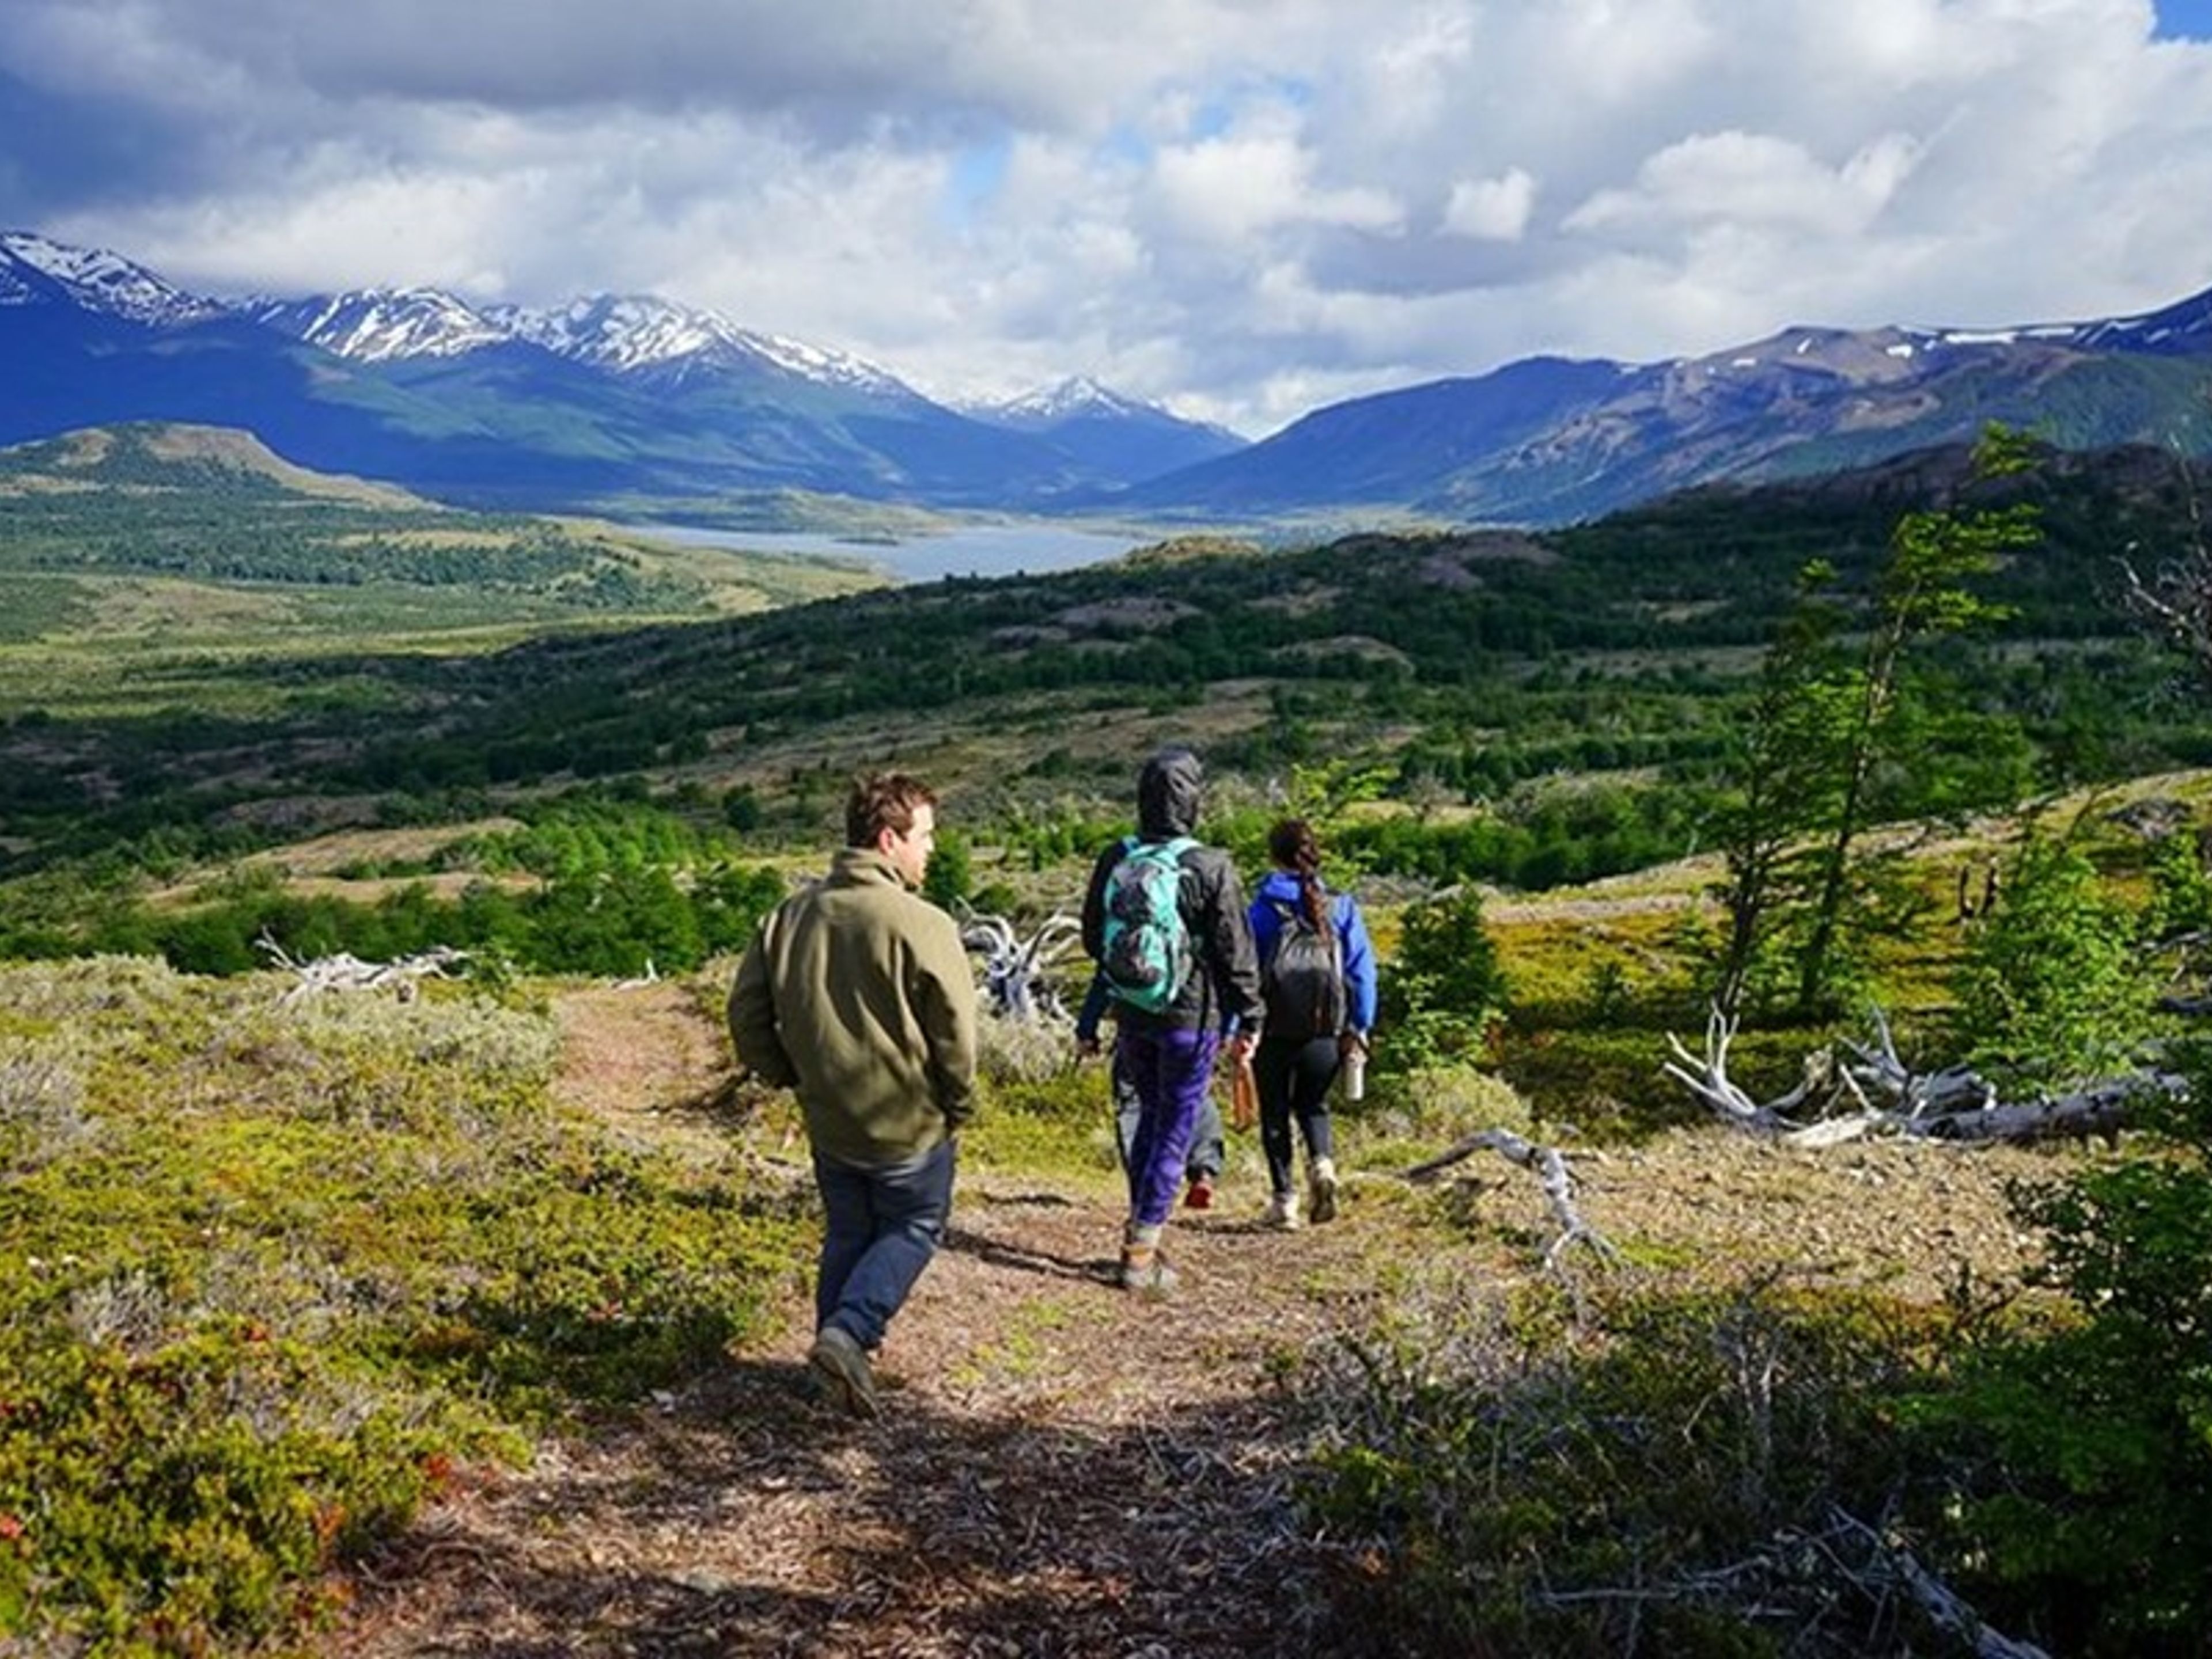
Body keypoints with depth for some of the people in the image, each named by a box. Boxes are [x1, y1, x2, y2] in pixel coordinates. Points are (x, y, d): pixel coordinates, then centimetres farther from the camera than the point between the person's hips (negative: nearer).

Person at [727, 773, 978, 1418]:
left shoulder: (790, 916, -1)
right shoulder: (921, 925, -21)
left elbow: (747, 1014, 5)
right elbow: (955, 1032, -16)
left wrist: (791, 1078, 15)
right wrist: (958, 1106, -1)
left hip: (828, 1123, 5)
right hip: (909, 1123, -5)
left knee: (847, 1235, 21)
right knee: (913, 1231, 14)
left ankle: (841, 1359, 26)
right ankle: (847, 1334, -2)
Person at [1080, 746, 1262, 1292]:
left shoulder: (1113, 861, -2)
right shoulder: (1209, 868, -16)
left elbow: (1092, 939, 10)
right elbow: (1236, 953, -10)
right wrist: (1248, 1021, 0)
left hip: (1131, 1015, 5)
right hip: (1191, 1017, -5)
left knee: (1150, 1117, 21)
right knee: (1174, 1130, 5)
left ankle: (1141, 1232, 25)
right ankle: (1141, 1251, 6)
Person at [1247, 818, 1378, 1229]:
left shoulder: (1264, 908, -7)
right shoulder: (1342, 907, 0)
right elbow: (1362, 972, 1)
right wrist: (1359, 1029, 8)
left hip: (1274, 1030, -2)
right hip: (1325, 1032, 2)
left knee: (1275, 1113, 12)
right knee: (1313, 1105, 21)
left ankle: (1284, 1199, 11)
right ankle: (1322, 1162, -6)